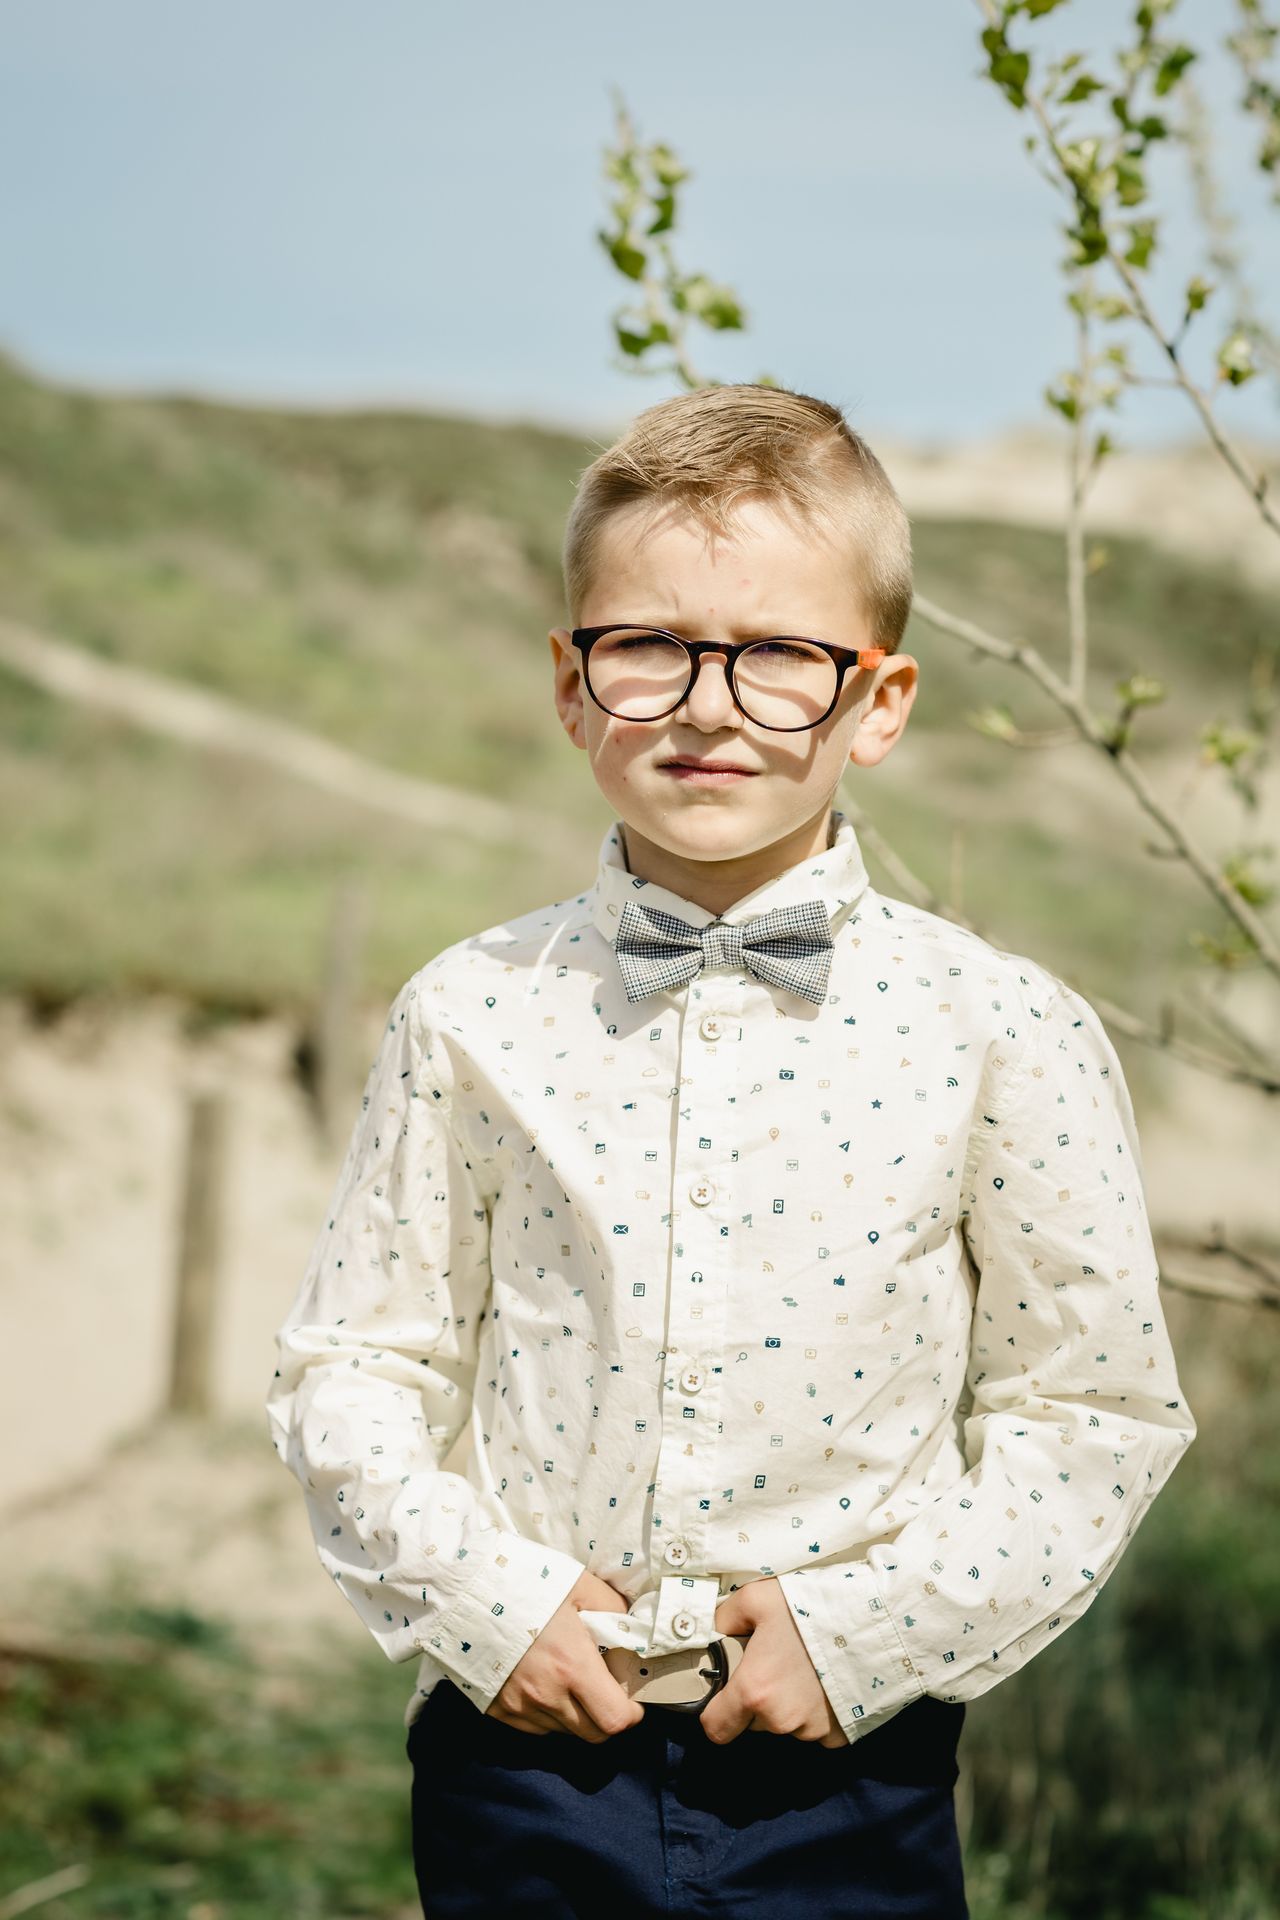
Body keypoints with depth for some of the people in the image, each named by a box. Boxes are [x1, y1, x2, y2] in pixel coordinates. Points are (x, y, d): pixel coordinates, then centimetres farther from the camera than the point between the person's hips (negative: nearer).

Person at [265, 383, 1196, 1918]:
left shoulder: (1004, 1037, -6)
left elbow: (1097, 1415, -2)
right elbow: (348, 1366, 4)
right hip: (519, 1749, 1)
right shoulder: (471, 1018, -2)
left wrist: (873, 1627, -11)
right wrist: (474, 1593, -10)